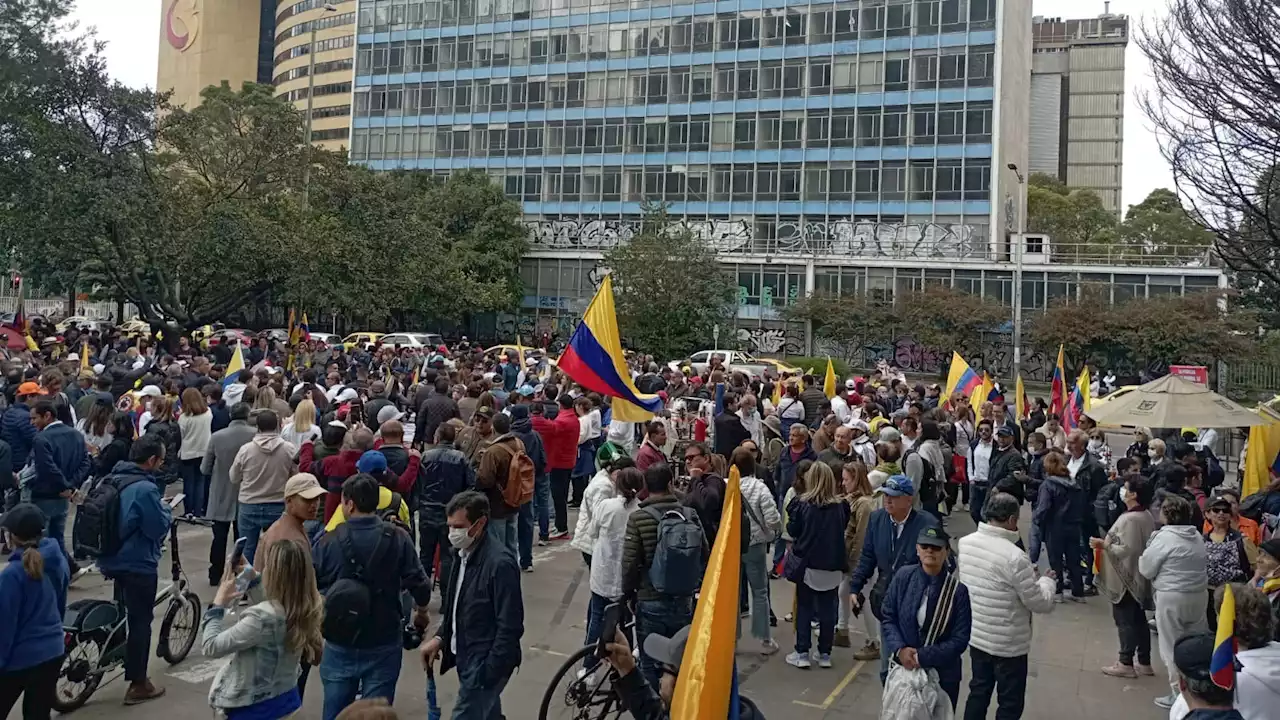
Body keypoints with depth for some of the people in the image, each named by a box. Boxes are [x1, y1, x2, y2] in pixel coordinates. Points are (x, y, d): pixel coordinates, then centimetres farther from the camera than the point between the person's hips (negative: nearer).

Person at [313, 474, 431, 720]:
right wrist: (421, 613, 10)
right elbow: (419, 586, -12)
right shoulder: (398, 539, -12)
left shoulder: (328, 541, -9)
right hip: (383, 644, -1)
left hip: (339, 644, 1)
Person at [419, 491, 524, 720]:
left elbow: (510, 627, -21)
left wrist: (489, 672, -19)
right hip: (467, 658, 8)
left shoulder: (500, 564, -23)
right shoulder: (464, 554, 3)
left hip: (485, 664, -8)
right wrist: (440, 637, 6)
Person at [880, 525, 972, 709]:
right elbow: (887, 618, -1)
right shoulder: (903, 577, -8)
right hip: (904, 669, 2)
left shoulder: (958, 590, -14)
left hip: (942, 676, -2)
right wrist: (899, 649, -18)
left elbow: (960, 639, -13)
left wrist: (923, 657, -20)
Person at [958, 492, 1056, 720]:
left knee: (978, 692, 22)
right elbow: (1041, 603, -17)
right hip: (1009, 645, -6)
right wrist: (1047, 581, 2)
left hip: (975, 636, 6)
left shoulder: (964, 543, -7)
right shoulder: (1014, 557, -28)